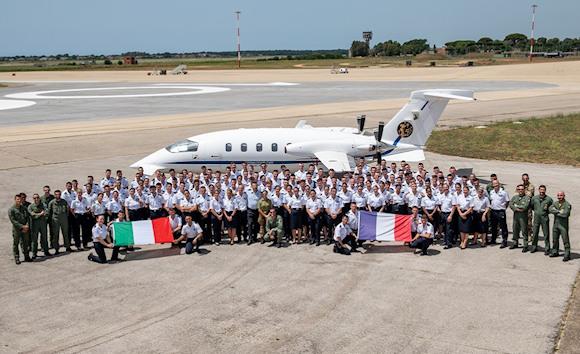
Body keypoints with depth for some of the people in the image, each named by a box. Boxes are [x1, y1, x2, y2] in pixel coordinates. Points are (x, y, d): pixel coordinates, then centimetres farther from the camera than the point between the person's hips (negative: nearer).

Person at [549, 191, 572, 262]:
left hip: (563, 225, -6)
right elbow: (550, 209, -7)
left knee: (565, 241, -5)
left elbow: (565, 214, -22)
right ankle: (555, 252, 31)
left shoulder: (567, 205, -10)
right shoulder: (555, 203, 9)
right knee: (555, 239, 16)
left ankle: (567, 255, -1)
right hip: (555, 224, 6)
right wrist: (559, 211, -18)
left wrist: (555, 212, -10)